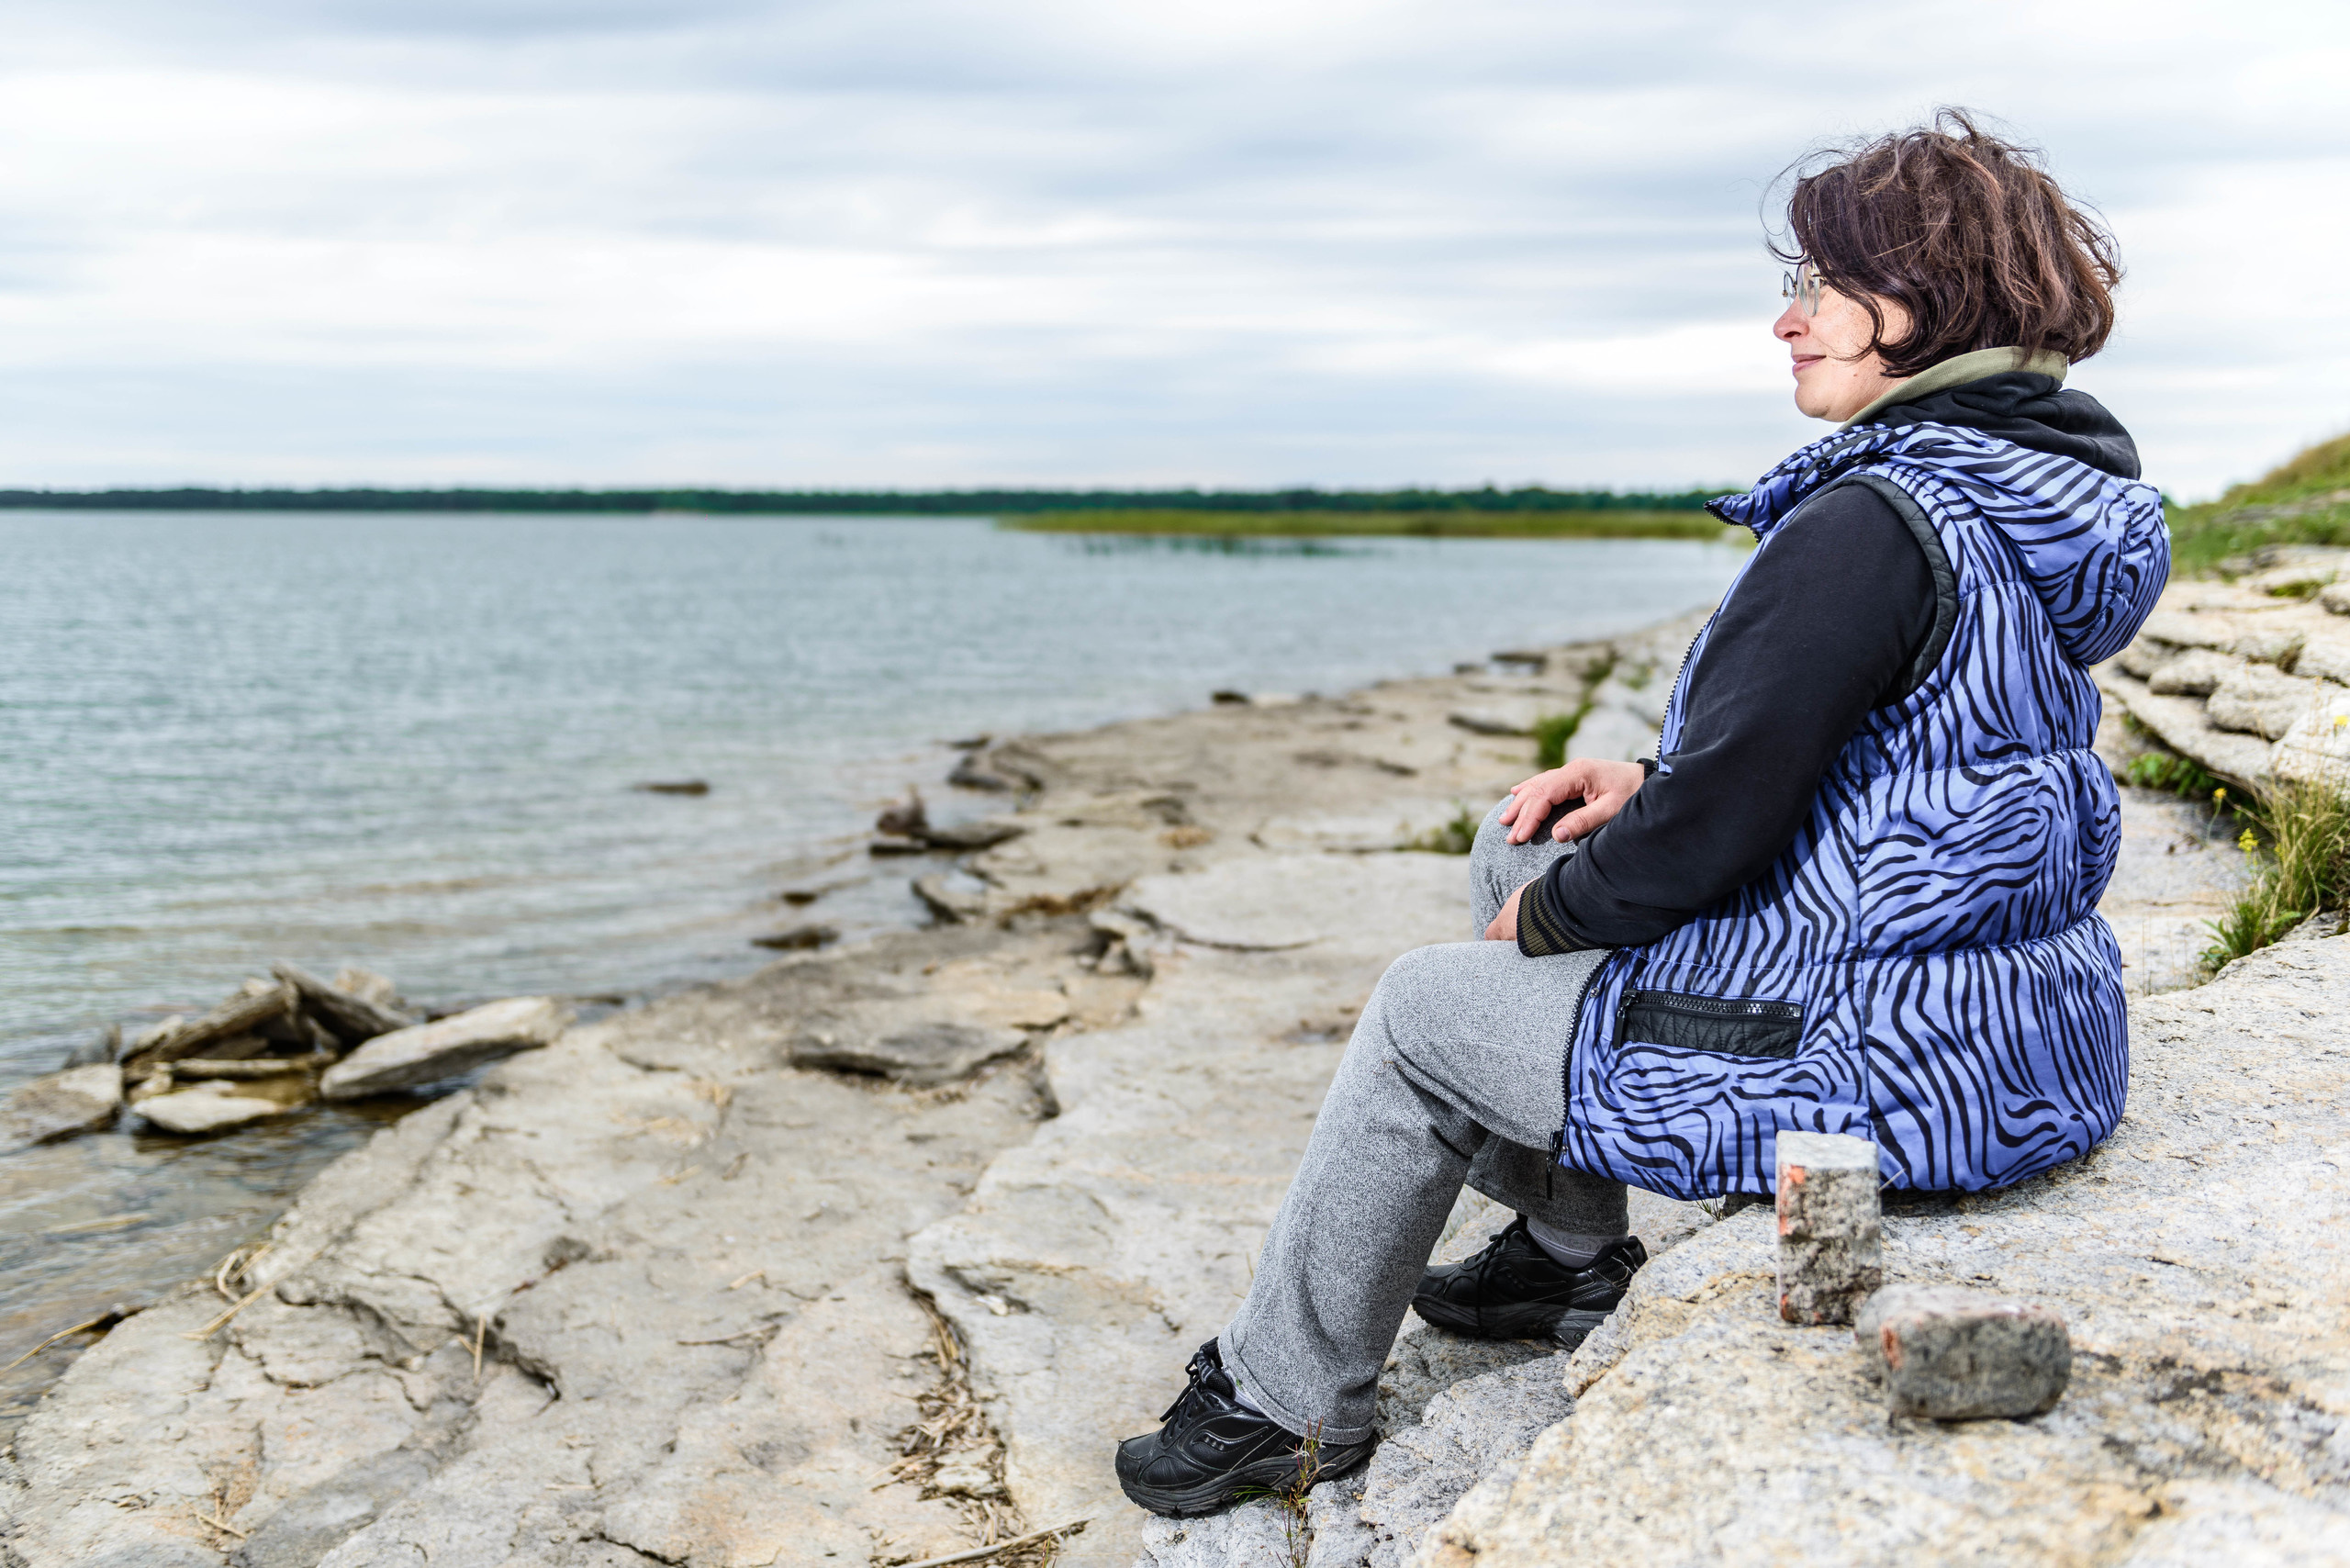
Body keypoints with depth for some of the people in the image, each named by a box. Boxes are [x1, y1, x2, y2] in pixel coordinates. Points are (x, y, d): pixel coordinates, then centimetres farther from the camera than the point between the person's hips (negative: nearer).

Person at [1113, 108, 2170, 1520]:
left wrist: (1552, 912, -3)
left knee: (1422, 1011, 7)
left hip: (1890, 1069, -10)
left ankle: (1287, 1402, 26)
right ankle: (1567, 1257, 33)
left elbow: (1710, 833, -23)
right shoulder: (2044, 489, 8)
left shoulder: (1870, 528, -24)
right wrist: (1654, 781, 7)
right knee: (1519, 848, 20)